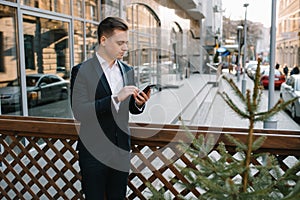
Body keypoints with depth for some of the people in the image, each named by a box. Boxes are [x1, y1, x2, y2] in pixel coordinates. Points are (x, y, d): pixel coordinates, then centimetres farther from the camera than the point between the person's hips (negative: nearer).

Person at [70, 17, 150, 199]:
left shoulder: (128, 71, 7)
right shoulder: (82, 71, -10)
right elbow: (79, 112, -21)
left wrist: (139, 103, -10)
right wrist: (116, 98, -27)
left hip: (121, 150, 5)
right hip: (94, 151, -5)